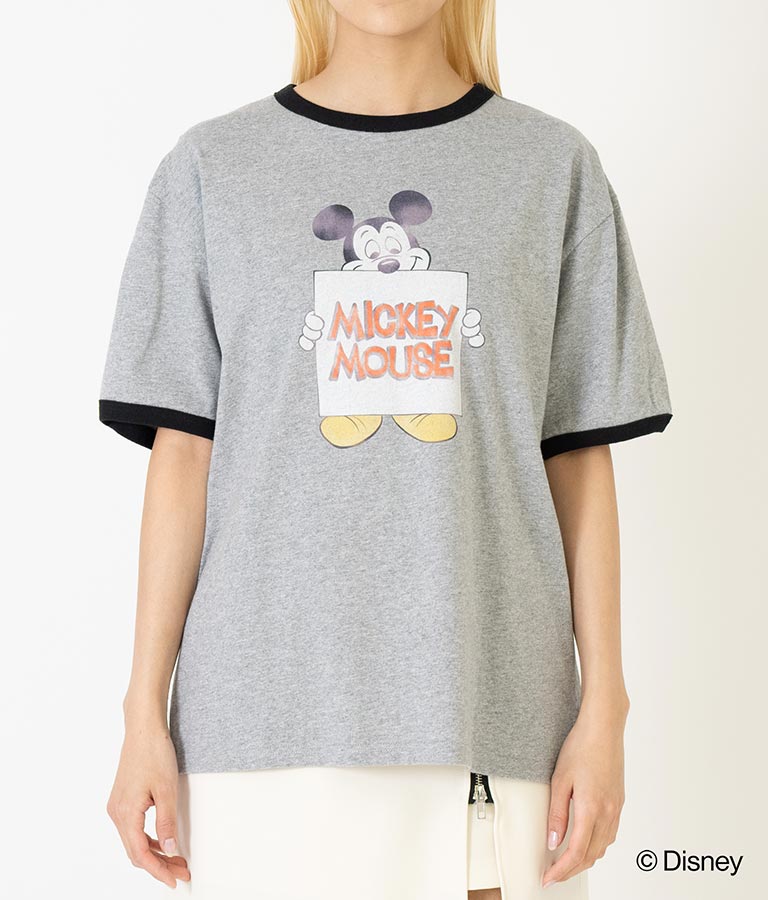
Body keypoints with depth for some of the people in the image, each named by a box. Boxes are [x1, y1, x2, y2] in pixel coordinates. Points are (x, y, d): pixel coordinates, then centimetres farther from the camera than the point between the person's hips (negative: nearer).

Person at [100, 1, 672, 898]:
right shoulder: (211, 167, 6)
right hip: (263, 713, 0)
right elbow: (183, 452, 4)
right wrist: (145, 710, 1)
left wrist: (604, 707, 2)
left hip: (490, 708, 1)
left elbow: (579, 457, 6)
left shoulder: (553, 166, 7)